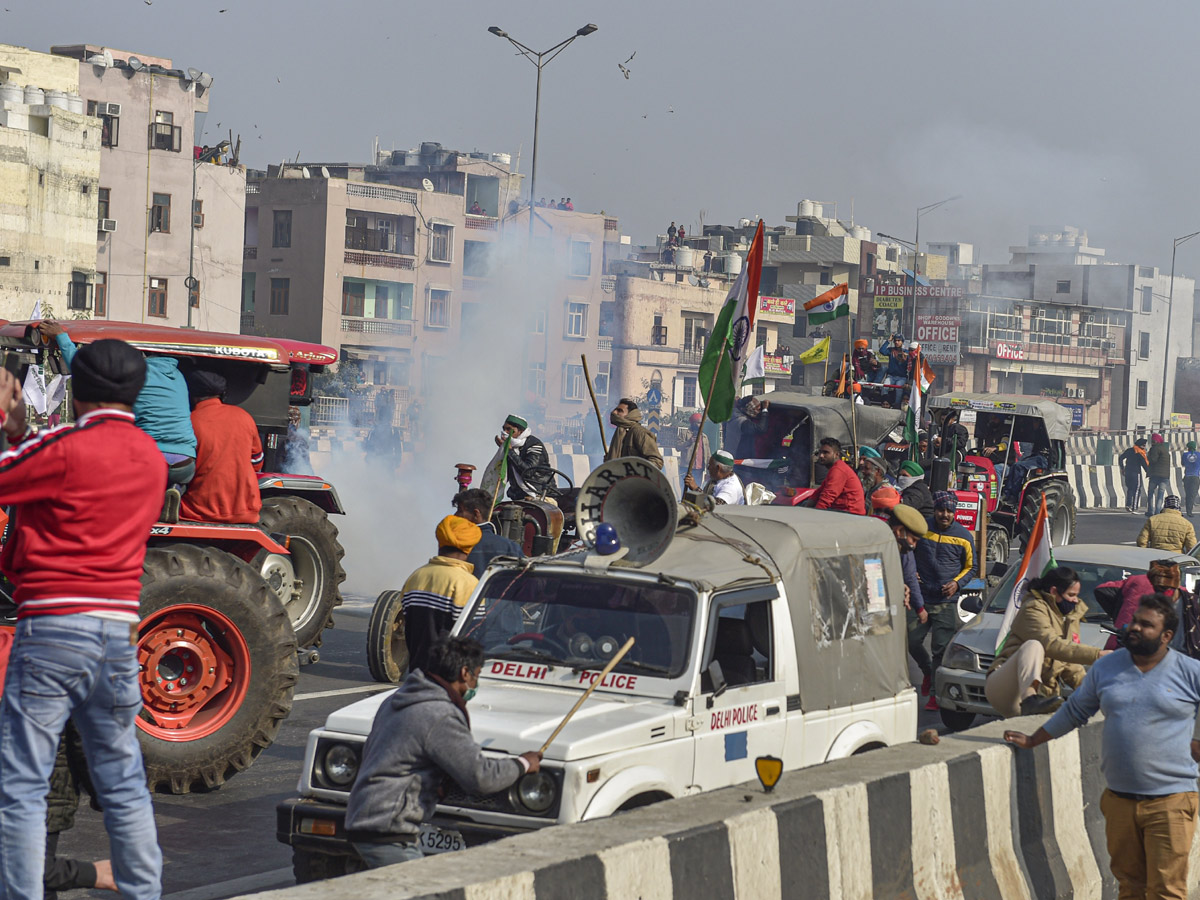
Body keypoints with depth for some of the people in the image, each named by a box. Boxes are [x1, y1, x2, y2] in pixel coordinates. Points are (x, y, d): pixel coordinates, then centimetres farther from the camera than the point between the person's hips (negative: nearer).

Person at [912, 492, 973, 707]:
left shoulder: (963, 536, 1)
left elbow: (970, 566, 12)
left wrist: (957, 583, -6)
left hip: (947, 602, -2)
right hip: (921, 598, 2)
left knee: (941, 647, -6)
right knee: (911, 641, 2)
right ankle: (928, 671, 31)